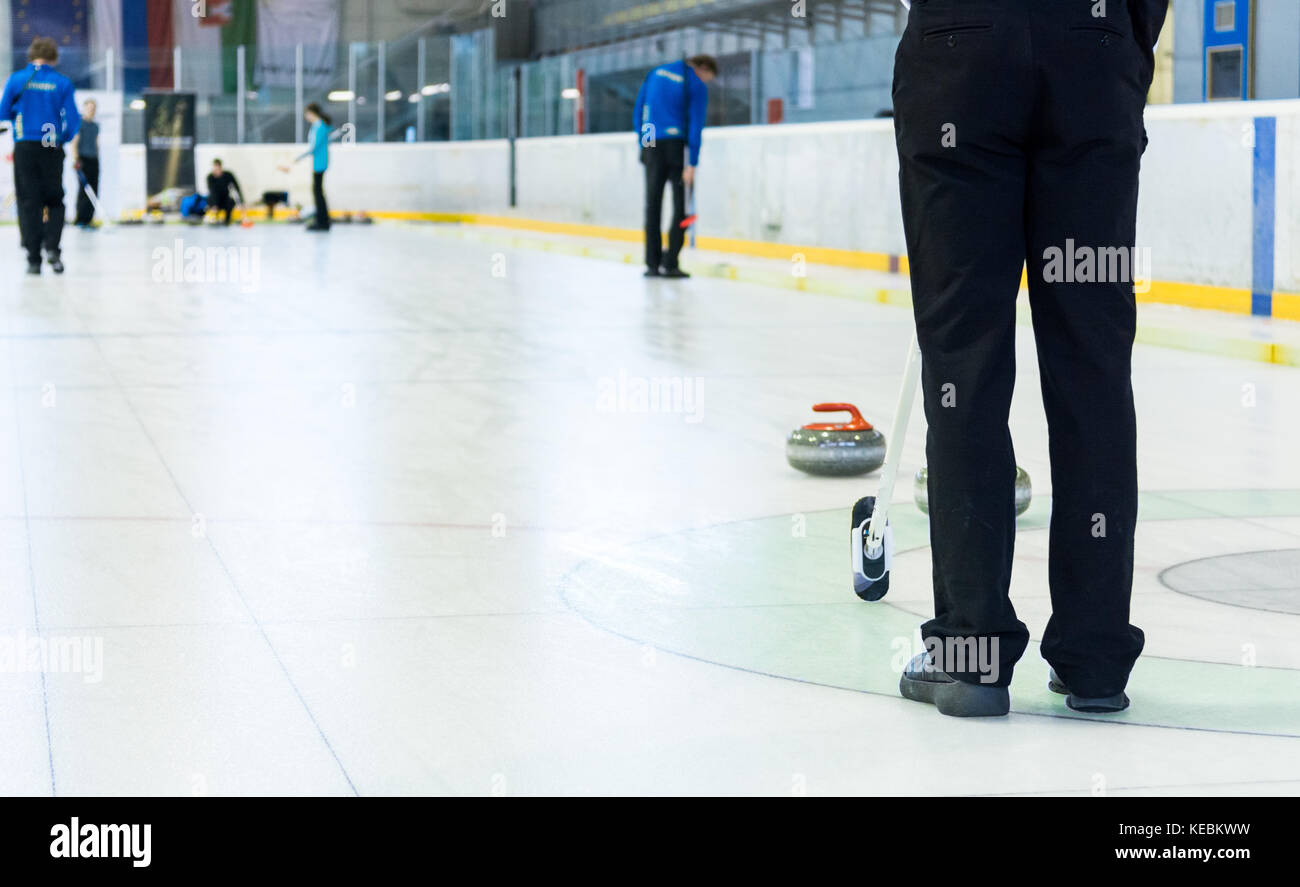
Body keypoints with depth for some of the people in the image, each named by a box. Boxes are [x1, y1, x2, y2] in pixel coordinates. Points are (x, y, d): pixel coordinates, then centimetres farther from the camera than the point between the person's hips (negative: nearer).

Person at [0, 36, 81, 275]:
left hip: (24, 148, 0)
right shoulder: (62, 83, -2)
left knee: (28, 202, 5)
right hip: (52, 149, 0)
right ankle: (52, 247, -7)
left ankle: (33, 259, 1)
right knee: (54, 201, 13)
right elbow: (73, 120, -2)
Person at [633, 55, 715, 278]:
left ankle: (652, 263, 5)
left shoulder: (655, 73, 12)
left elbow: (639, 109, 11)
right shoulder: (697, 86, -4)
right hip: (677, 145, -4)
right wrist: (692, 165, -13)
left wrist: (642, 142, 14)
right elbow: (696, 125, -10)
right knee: (681, 207, 3)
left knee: (653, 205, 8)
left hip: (652, 148, 4)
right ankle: (669, 263, -5)